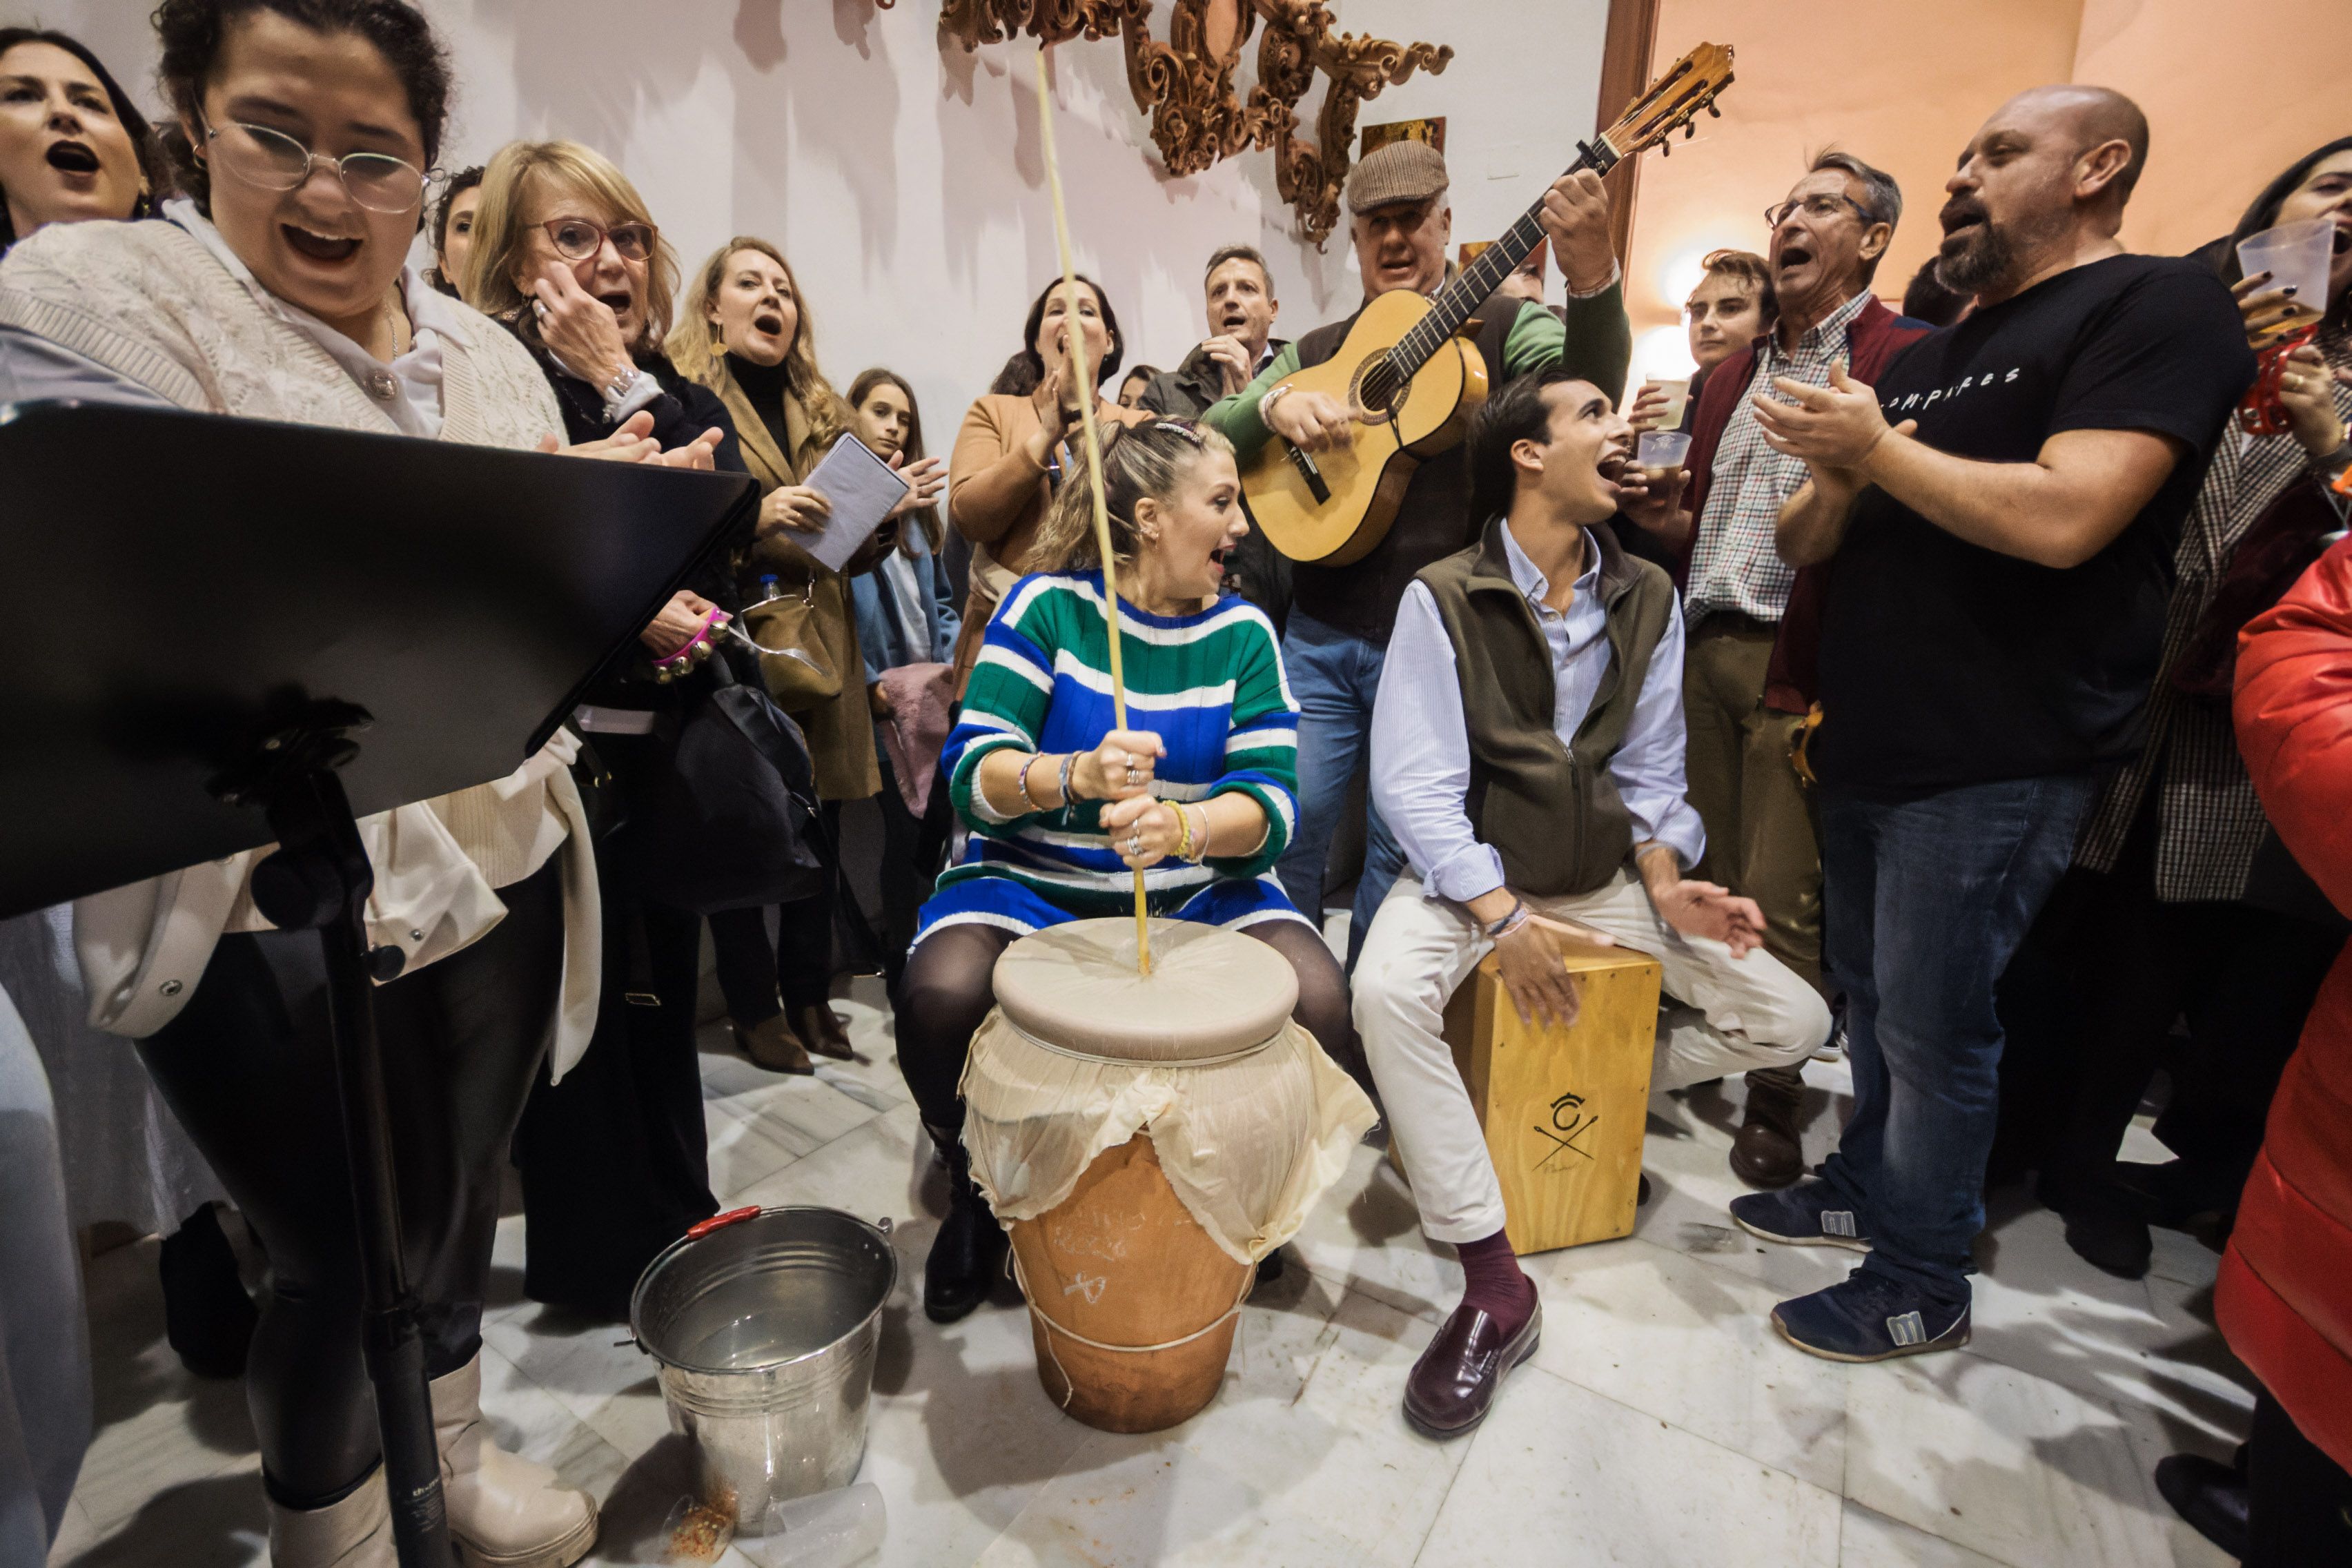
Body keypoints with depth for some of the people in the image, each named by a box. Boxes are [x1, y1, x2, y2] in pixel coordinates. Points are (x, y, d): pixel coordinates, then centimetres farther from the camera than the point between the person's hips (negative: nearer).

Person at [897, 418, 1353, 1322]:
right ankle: (979, 1192, 6)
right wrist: (1078, 774, -34)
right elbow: (972, 773, -14)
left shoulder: (1242, 633, 1)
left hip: (1194, 890, 2)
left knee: (1318, 1003, -23)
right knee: (939, 998, -29)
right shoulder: (1048, 604, -5)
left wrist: (1181, 826, -32)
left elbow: (1269, 804, -10)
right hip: (1034, 880, -1)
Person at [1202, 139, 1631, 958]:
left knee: (1399, 850, 5)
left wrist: (1592, 275, -34)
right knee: (1289, 827, 2)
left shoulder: (1504, 327, 5)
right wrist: (1273, 407, -13)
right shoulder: (1316, 352, 15)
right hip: (1320, 635, 3)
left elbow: (1588, 390, -15)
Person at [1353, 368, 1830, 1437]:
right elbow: (1414, 784, -14)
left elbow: (1649, 771, 9)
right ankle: (1494, 1286, -22)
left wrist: (1663, 885, -8)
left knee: (1791, 1020, -6)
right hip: (1470, 875, -4)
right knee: (1386, 989, -34)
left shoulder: (1646, 600, 6)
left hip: (1605, 878, 5)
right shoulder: (1444, 598, -9)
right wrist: (1502, 916, -21)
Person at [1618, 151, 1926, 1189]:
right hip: (1705, 648, 6)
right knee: (1703, 881, 10)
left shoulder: (1906, 358, -1)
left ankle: (1775, 1103, 15)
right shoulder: (1736, 372, 22)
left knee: (1779, 900, -2)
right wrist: (1660, 514, 4)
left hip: (1799, 663, -6)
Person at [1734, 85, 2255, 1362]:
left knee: (1932, 1027, 1)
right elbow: (1806, 543, 15)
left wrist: (1876, 449, -10)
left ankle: (1923, 1287, 20)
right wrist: (1830, 470, -7)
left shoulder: (2161, 306, -5)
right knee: (1869, 996, 17)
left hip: (1997, 766, -7)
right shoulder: (1926, 358, 18)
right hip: (1870, 748, 8)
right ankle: (1865, 1192, 36)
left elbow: (2065, 518, -22)